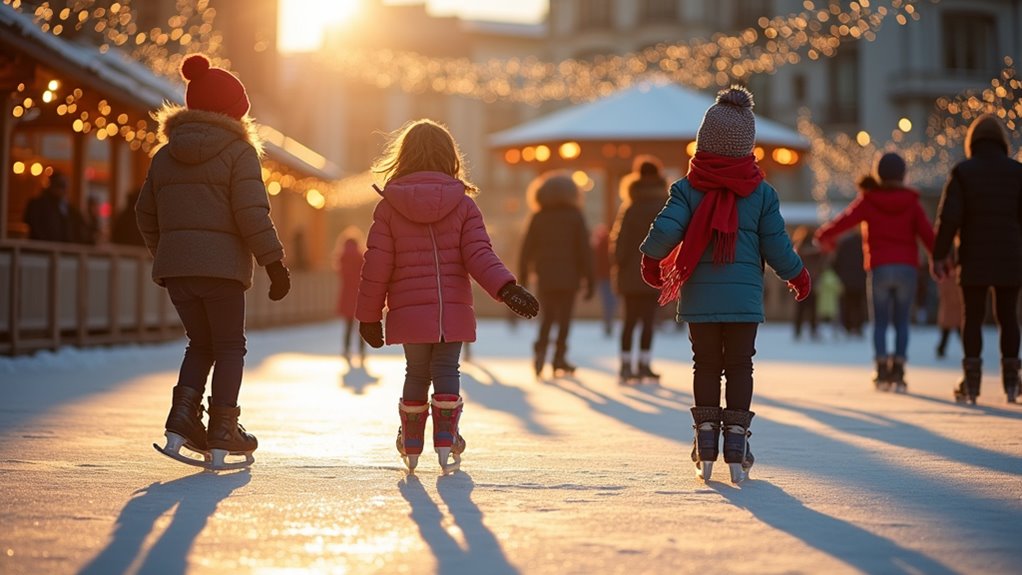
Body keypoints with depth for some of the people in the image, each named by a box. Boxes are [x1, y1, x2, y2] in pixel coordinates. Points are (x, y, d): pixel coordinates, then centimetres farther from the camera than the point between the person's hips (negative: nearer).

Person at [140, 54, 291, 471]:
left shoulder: (165, 155, 13)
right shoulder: (238, 151, -5)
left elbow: (146, 214, 18)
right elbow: (252, 214, -14)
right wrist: (274, 262, -9)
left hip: (174, 266, 5)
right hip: (221, 266, -5)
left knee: (200, 345, 18)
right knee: (229, 348, 7)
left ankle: (181, 424, 3)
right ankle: (221, 438, 4)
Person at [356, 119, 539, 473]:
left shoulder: (389, 207, 1)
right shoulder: (464, 205, 1)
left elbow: (376, 266, 0)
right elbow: (479, 255, -11)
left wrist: (369, 315, 7)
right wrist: (506, 289, -14)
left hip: (409, 311, 1)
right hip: (454, 311, -1)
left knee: (416, 374, 13)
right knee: (446, 372, 6)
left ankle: (411, 447, 22)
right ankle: (445, 444, -4)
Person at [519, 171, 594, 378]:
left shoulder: (538, 218, 3)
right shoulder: (575, 216, 0)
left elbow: (527, 248, 3)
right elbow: (584, 250, -2)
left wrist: (522, 276, 9)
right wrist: (589, 280, 1)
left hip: (545, 276, 2)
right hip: (569, 276, -2)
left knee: (546, 317, 9)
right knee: (564, 317, 5)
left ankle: (540, 350, -13)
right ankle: (559, 358, 2)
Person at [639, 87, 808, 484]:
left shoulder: (686, 189, -3)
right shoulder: (761, 193, -1)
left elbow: (665, 231, -13)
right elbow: (777, 246, 0)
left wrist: (651, 260, 8)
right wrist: (798, 276, 18)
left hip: (699, 298, 0)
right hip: (744, 298, 0)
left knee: (706, 365, 10)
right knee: (740, 367, 6)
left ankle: (706, 448, 8)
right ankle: (735, 449, 1)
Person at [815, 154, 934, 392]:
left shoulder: (869, 200, 1)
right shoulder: (911, 201, 4)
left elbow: (844, 220, 1)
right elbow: (927, 233, -5)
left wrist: (824, 235, 18)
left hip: (879, 268, -1)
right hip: (906, 268, 1)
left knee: (880, 322, 7)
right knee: (901, 322, 7)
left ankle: (882, 372, -5)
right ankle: (898, 372, -1)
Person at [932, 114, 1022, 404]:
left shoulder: (962, 171, -2)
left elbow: (949, 217, -8)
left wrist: (939, 255, -3)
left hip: (974, 259, -1)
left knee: (973, 317, 4)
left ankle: (971, 382, 0)